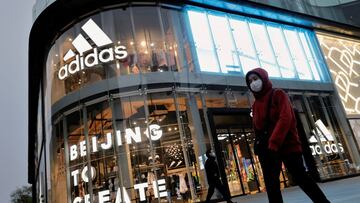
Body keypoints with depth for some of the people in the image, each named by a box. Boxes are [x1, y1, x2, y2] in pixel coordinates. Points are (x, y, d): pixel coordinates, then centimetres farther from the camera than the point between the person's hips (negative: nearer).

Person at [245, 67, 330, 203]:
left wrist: (273, 143, -23)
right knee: (270, 183, 3)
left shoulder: (278, 94, -1)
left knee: (300, 177, -3)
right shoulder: (256, 104, 16)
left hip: (287, 144, -5)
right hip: (266, 148, 6)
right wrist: (258, 144, 0)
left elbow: (285, 118, -14)